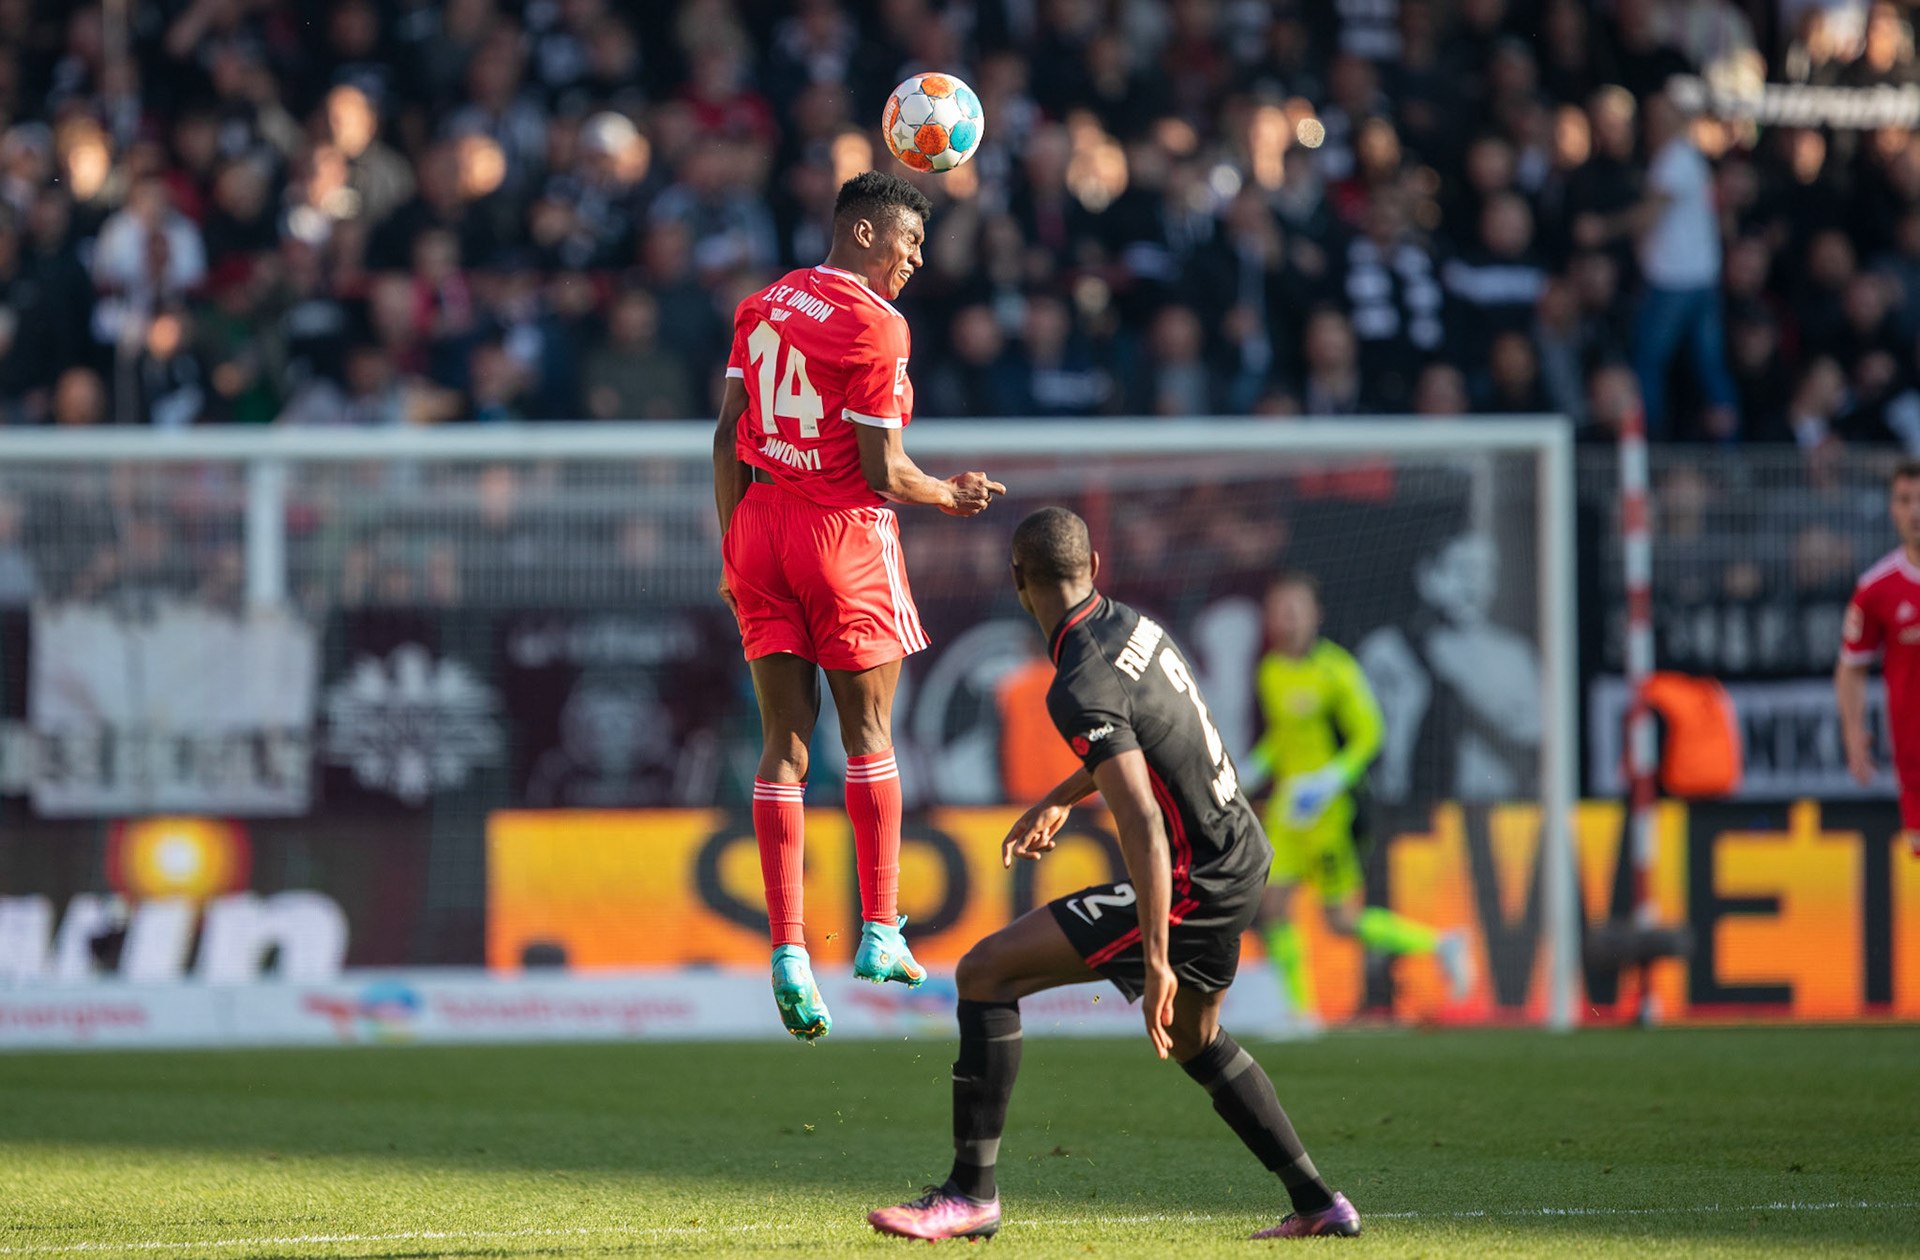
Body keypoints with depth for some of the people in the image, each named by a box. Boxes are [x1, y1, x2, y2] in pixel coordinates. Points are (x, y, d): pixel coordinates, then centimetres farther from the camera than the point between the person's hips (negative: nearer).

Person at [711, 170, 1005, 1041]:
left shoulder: (763, 306, 9)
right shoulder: (873, 326, -13)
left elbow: (727, 437, 9)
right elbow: (884, 473, -14)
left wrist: (733, 549, 14)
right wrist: (952, 496, 5)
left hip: (757, 522, 6)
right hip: (843, 533, -6)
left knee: (784, 741, 4)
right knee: (868, 735, 8)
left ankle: (788, 949, -4)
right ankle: (879, 933, 12)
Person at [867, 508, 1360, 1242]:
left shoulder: (1081, 690, -23)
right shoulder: (1132, 625, 4)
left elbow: (1143, 826, -28)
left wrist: (1155, 961, -27)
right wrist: (1058, 801, 35)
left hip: (1193, 887, -9)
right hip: (1242, 856, 9)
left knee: (986, 973, -9)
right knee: (1194, 1039, 32)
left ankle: (972, 1193, -7)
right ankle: (1317, 1203, 36)